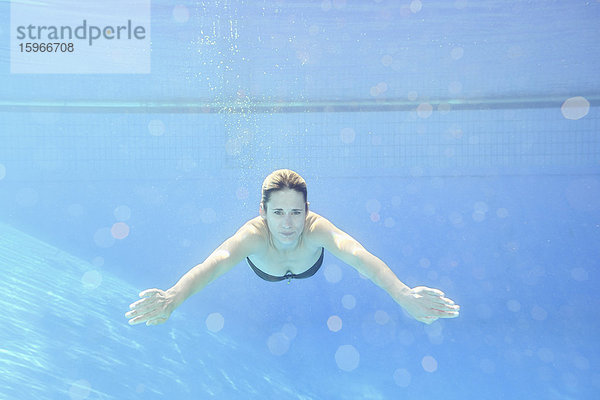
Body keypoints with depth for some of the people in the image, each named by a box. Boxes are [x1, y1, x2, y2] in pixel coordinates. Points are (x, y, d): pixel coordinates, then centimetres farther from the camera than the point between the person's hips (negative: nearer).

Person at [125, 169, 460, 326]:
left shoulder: (316, 228, -50)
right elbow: (214, 264, -67)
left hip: (310, 266, 0)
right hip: (262, 261, 0)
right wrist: (172, 299, -87)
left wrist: (402, 294, -86)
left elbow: (358, 255, -68)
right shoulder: (254, 234, -50)